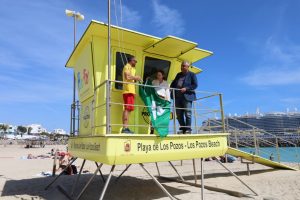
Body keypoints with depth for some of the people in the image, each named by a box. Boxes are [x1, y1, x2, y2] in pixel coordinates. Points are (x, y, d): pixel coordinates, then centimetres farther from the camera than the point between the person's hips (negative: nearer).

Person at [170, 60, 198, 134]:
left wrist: (186, 89, -16)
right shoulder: (178, 75, 22)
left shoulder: (192, 75, 4)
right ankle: (182, 128, 16)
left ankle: (188, 129, 2)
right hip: (177, 97, 6)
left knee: (187, 113, -6)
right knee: (179, 114, 6)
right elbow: (173, 83, 26)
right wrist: (171, 88, 6)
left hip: (187, 97, -6)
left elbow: (195, 85, -5)